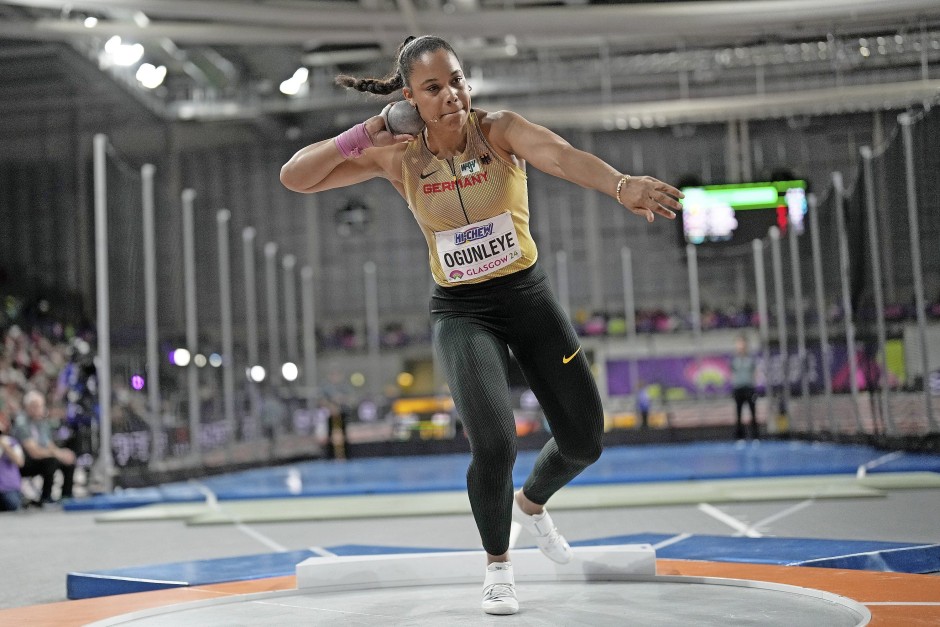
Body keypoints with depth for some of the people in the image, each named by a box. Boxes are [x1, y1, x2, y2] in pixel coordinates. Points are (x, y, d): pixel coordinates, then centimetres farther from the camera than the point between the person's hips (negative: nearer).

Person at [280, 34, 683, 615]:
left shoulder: (500, 129, -15)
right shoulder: (398, 156, -10)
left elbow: (562, 156, -37)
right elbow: (295, 177, -10)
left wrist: (622, 184, -58)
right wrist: (365, 134, -24)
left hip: (528, 294, 1)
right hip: (461, 311, -1)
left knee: (584, 441, 5)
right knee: (495, 444, -21)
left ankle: (532, 503, 42)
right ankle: (498, 564, 10)